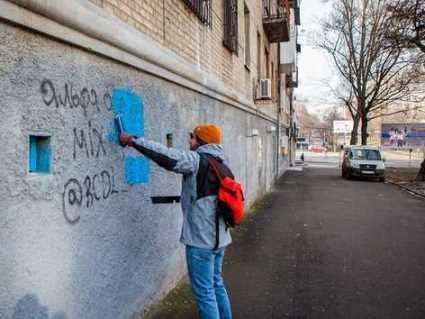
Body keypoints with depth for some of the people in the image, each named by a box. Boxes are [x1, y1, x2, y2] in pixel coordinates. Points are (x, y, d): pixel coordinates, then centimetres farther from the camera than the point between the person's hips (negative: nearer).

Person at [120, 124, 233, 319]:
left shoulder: (197, 160, -14)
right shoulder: (221, 166, 12)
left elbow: (166, 156, -23)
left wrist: (133, 141, -15)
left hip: (201, 239, -9)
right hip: (219, 237, 9)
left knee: (204, 291, 1)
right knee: (216, 284, 23)